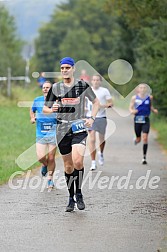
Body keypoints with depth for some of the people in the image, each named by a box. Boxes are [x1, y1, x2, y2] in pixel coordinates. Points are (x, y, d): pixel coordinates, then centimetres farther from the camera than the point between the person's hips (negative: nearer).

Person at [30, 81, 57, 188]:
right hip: (40, 134, 1)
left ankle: (50, 179, 17)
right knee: (41, 157, -11)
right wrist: (32, 118, 5)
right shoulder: (37, 101, 5)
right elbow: (32, 110, 24)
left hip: (53, 134, -1)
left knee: (51, 158, 0)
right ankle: (45, 165, 25)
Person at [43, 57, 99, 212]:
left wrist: (92, 118, -1)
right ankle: (71, 199, 18)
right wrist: (51, 109, -13)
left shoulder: (82, 85, 1)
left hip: (79, 128, -2)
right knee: (68, 166, 5)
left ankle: (79, 193, -4)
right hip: (62, 129, 2)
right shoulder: (55, 88, 5)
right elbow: (45, 108, 10)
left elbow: (96, 102, 14)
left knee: (77, 161, -22)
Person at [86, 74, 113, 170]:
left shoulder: (104, 91, -1)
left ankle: (101, 154, 43)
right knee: (92, 140, -10)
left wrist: (102, 106, -18)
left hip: (101, 118, -1)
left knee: (101, 139, 11)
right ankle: (93, 162, -8)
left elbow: (111, 104, -2)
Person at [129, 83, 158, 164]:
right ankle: (136, 139, 49)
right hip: (137, 120, 0)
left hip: (146, 120, 0)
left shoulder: (149, 97, 4)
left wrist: (154, 110, -1)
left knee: (145, 138, -12)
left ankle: (144, 157, -6)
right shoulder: (134, 98, 1)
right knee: (138, 139, 8)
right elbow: (130, 108, 5)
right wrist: (132, 111, -17)